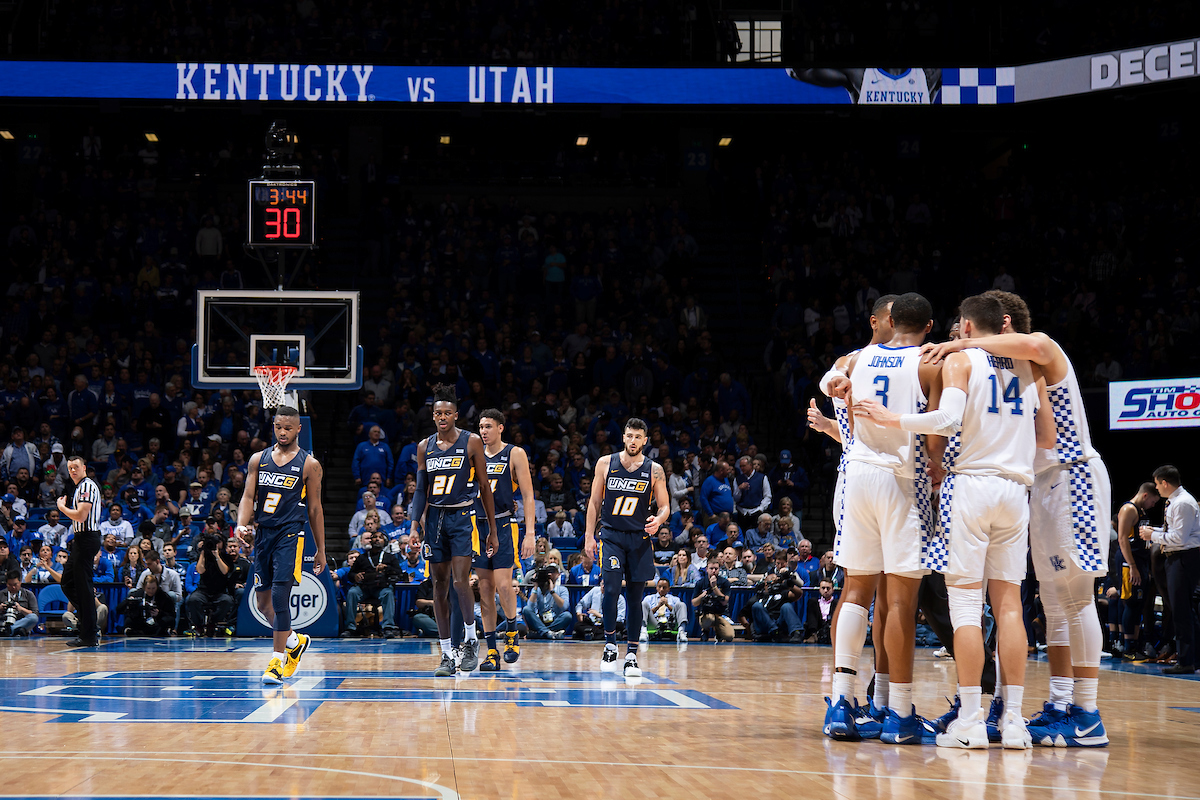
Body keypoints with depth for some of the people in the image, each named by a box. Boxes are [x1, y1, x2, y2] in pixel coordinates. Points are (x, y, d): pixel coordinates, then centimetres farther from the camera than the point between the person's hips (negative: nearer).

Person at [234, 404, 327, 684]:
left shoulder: (309, 465, 1)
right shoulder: (259, 460, 10)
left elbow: (315, 509, 4)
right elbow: (249, 496, 6)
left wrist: (321, 551, 5)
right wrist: (241, 525, -14)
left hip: (290, 535, -5)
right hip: (262, 534, 5)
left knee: (279, 596, -14)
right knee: (262, 601, 9)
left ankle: (277, 662, -8)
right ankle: (295, 641, 33)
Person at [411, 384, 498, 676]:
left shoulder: (471, 442, -2)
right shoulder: (425, 447, 8)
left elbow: (484, 487, 1)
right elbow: (421, 490, 13)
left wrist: (493, 530, 1)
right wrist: (415, 523, -1)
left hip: (462, 517, -4)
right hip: (434, 518, 4)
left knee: (460, 581, -16)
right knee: (439, 585, 4)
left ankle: (471, 640, 5)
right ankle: (446, 655, 9)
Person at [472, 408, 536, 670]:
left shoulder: (515, 454, -1)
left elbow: (528, 496, -4)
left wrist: (530, 533, -12)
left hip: (505, 526, -4)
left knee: (503, 585, -15)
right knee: (485, 589, 2)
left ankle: (512, 633, 10)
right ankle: (492, 652, 5)